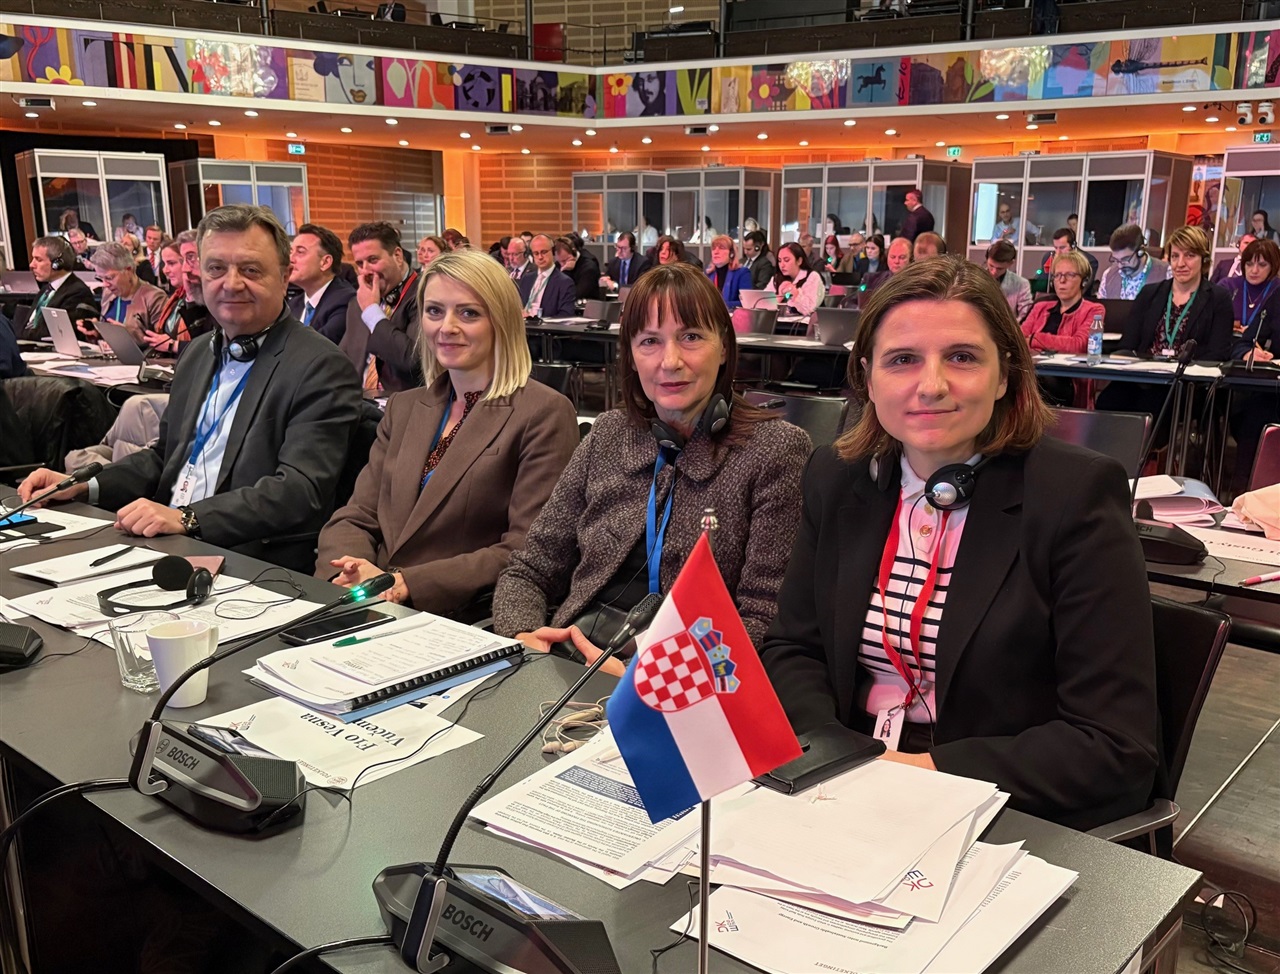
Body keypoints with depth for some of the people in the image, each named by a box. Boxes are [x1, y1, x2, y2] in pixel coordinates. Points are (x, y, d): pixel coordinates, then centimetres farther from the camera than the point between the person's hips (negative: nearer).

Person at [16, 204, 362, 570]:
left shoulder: (320, 368, -11)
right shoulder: (198, 352, 16)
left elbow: (300, 490, -20)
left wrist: (187, 518, -27)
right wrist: (83, 486, 9)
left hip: (255, 566, -7)